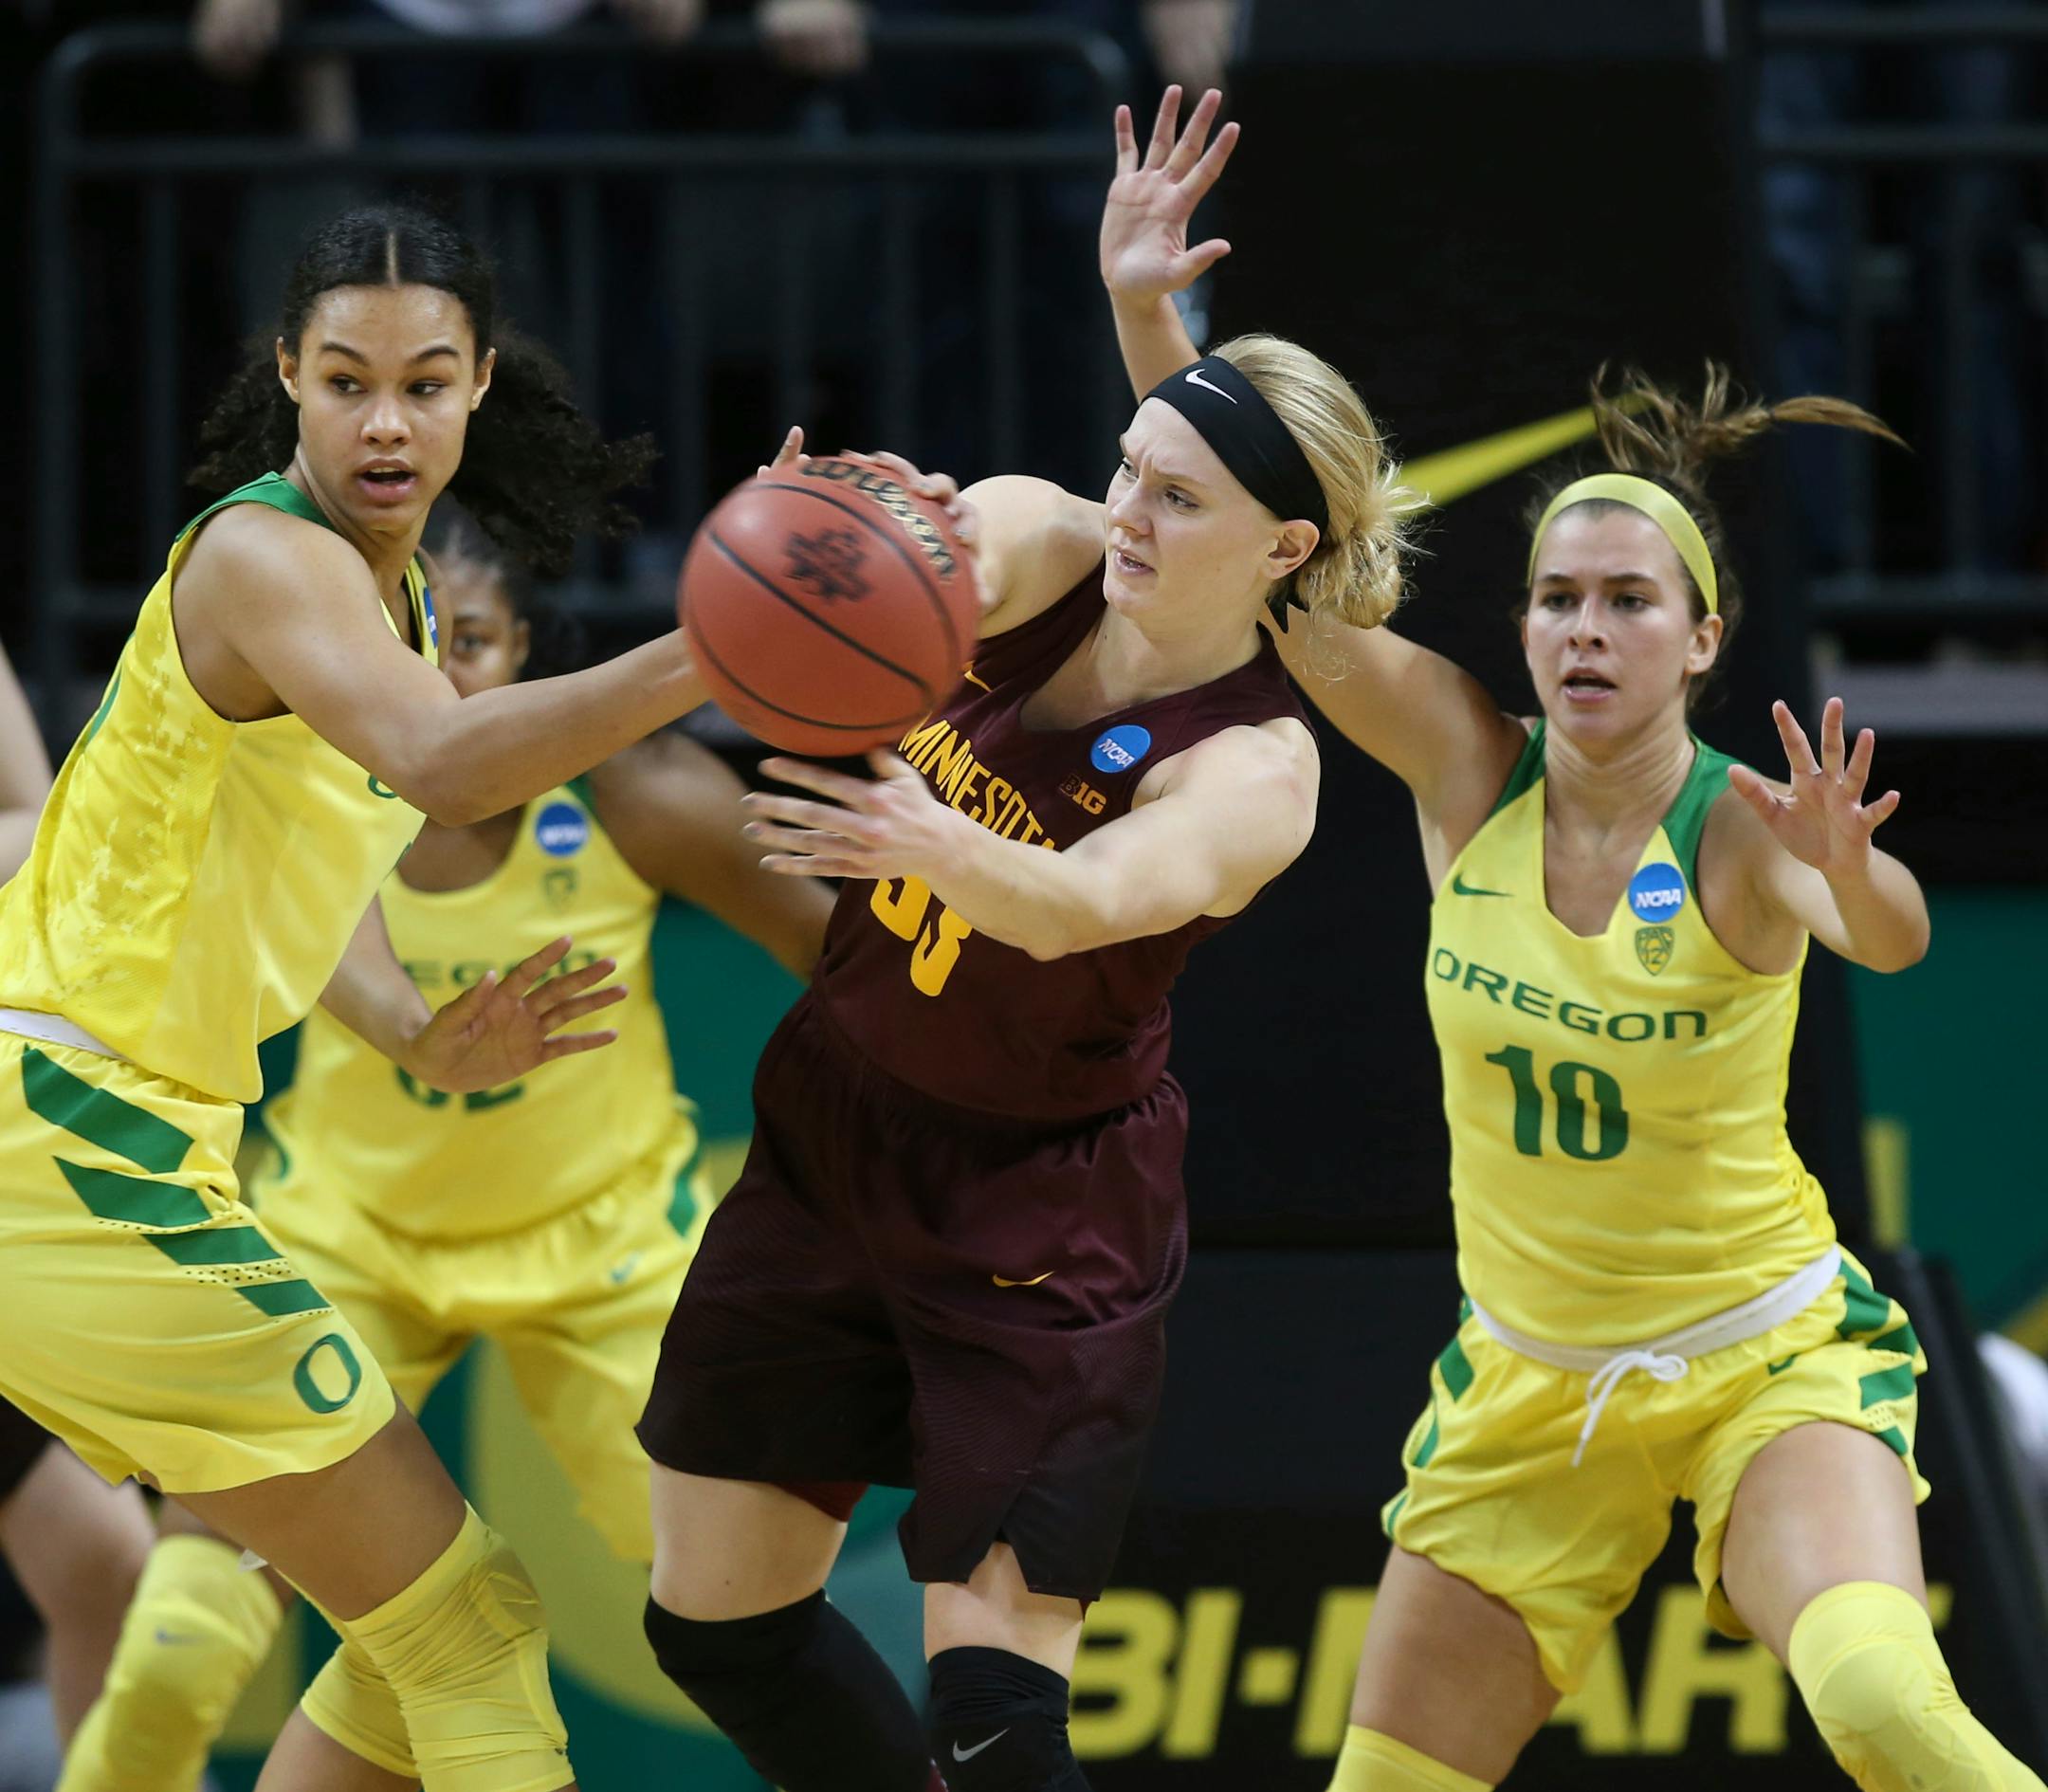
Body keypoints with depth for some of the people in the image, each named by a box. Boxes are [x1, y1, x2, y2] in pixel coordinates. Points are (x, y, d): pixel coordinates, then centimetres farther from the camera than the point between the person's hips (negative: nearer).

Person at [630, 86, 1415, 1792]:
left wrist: (938, 846, -60)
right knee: (712, 1620, 12)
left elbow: (1084, 902, -38)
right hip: (833, 1136, 6)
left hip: (1041, 1218, -6)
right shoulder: (1041, 549, -7)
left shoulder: (1255, 768, -21)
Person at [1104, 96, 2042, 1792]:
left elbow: (1889, 938, -40)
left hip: (1767, 1357, -4)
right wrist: (1146, 312, -23)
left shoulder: (1743, 828, -18)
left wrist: (1850, 872, -62)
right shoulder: (1468, 767, -8)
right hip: (1529, 1383, 4)